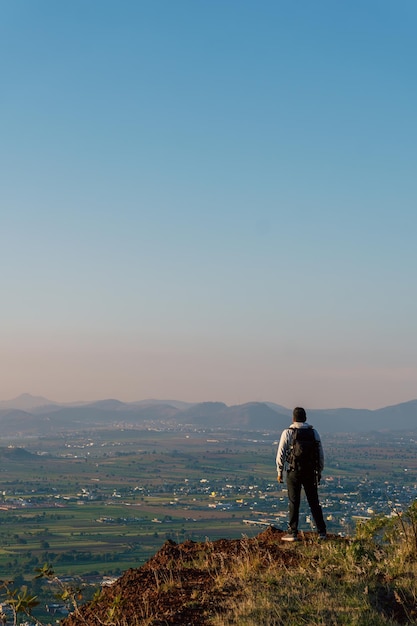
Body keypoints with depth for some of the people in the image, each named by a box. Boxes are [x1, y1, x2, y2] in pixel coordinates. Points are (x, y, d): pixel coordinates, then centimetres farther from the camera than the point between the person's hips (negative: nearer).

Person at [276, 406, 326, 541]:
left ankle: (293, 533, 1)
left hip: (294, 472, -3)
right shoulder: (314, 432, 5)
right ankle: (321, 532, 10)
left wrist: (280, 472, 2)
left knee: (294, 503, 2)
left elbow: (281, 454, -6)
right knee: (314, 502, 9)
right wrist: (319, 472, 16)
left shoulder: (287, 433, -5)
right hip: (311, 472, 3)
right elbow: (320, 454, 7)